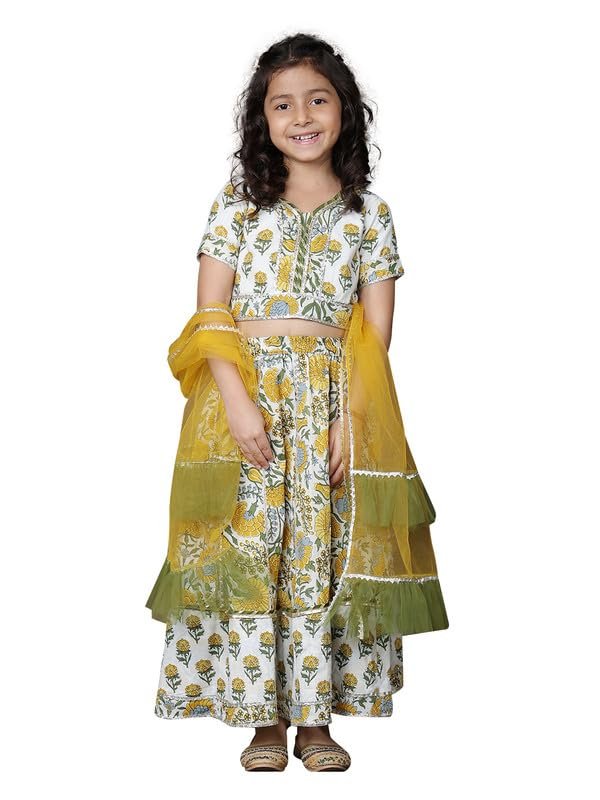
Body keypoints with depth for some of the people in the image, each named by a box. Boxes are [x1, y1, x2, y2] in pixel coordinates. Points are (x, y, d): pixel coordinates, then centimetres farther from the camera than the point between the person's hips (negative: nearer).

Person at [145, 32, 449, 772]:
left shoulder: (369, 215, 5)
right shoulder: (236, 206, 4)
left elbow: (375, 332, 1)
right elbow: (210, 315, -2)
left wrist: (350, 418, -10)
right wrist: (238, 401, -14)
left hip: (333, 405, 1)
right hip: (244, 399, 0)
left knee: (322, 557, 1)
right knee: (248, 553, -1)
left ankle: (314, 716, 12)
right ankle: (264, 718, 9)